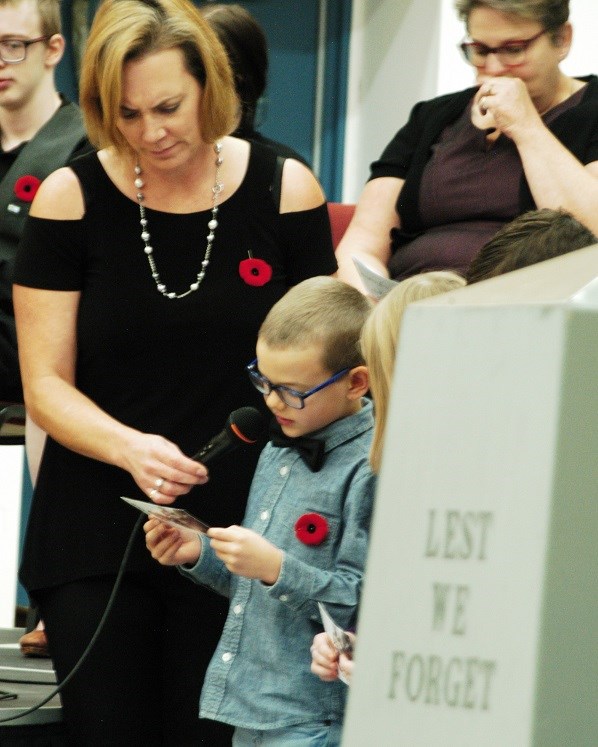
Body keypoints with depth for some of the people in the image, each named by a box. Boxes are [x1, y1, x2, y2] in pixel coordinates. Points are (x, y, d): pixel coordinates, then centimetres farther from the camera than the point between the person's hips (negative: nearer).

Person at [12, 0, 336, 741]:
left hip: (241, 533, 0)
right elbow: (46, 386, -1)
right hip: (96, 535, 0)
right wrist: (132, 448, -20)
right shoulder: (70, 198, -1)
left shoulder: (284, 190, 1)